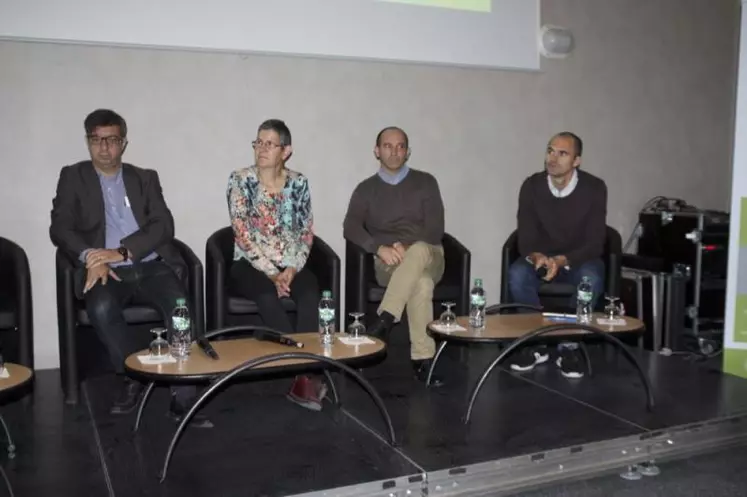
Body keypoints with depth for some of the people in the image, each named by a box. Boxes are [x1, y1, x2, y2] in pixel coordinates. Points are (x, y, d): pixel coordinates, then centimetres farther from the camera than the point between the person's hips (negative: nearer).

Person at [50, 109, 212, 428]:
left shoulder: (146, 178, 16)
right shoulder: (73, 177, 14)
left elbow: (163, 226, 2)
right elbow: (60, 228, 2)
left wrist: (122, 251, -14)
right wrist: (92, 257, -17)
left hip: (151, 267, 1)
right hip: (107, 270, 0)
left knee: (181, 305, -29)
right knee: (101, 308, -34)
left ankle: (183, 399, -24)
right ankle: (135, 376, -12)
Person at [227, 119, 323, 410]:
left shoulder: (298, 183, 6)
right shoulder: (240, 180, -2)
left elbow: (306, 232, 4)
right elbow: (242, 233, -11)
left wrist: (292, 269, -13)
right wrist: (272, 273, -18)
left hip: (290, 265, 2)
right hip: (251, 265, -2)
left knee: (310, 294, -30)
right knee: (268, 297, -35)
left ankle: (304, 376, -30)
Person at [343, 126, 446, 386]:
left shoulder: (425, 182, 10)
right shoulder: (366, 189, 12)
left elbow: (436, 229, 0)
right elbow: (350, 227, -4)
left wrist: (406, 245, -19)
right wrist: (380, 248, -23)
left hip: (428, 256, 1)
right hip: (388, 264, 0)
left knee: (418, 251, -40)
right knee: (421, 282, -37)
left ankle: (384, 320, -41)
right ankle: (423, 358, -36)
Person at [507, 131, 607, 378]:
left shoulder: (594, 188, -15)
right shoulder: (532, 186, -11)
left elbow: (595, 244, -17)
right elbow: (525, 239, -11)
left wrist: (562, 261, -34)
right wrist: (536, 256, -35)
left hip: (579, 260, -1)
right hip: (540, 258, 1)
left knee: (591, 278, -35)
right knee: (517, 273, -31)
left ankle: (569, 347, -16)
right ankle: (537, 343, -14)